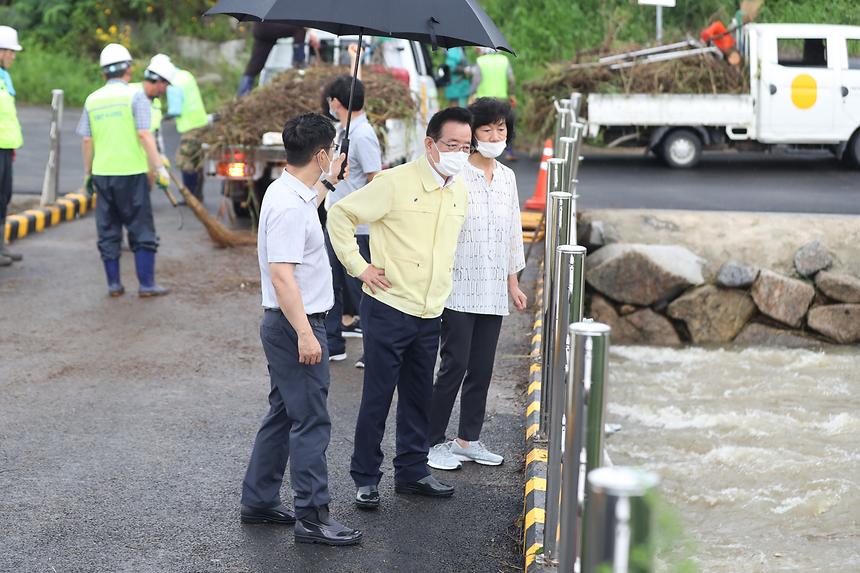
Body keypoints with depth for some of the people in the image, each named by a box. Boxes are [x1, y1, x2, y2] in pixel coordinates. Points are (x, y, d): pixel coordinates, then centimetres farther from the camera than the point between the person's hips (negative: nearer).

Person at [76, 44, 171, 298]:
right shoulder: (135, 95, -6)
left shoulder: (93, 100, 8)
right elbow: (144, 134, -13)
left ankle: (114, 284, 12)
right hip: (132, 172, -4)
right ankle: (146, 284, 3)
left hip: (102, 173, 4)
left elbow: (87, 140, 7)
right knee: (141, 231, 3)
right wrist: (159, 167, -11)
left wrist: (87, 173, 16)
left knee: (108, 232, 11)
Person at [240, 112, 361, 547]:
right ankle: (312, 516, -2)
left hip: (289, 324, 11)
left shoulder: (291, 192, 10)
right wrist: (305, 334, -29)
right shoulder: (289, 206, -22)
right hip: (296, 325, -11)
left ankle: (259, 501, 26)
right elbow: (282, 275, -27)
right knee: (311, 422, -6)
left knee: (283, 414, 17)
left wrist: (328, 181, 51)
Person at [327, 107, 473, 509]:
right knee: (377, 397, 0)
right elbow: (341, 214, -9)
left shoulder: (459, 193, 8)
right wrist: (358, 266, -12)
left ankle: (412, 471, 27)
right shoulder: (395, 183, -14)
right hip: (388, 309, -6)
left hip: (430, 314, 6)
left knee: (419, 397, 15)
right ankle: (365, 478, 11)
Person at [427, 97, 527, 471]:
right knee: (455, 365, -5)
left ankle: (468, 440, 20)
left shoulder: (507, 177, 11)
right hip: (460, 288, -6)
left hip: (493, 290, 6)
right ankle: (433, 441, 6)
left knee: (482, 368, 10)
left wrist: (512, 282, 18)